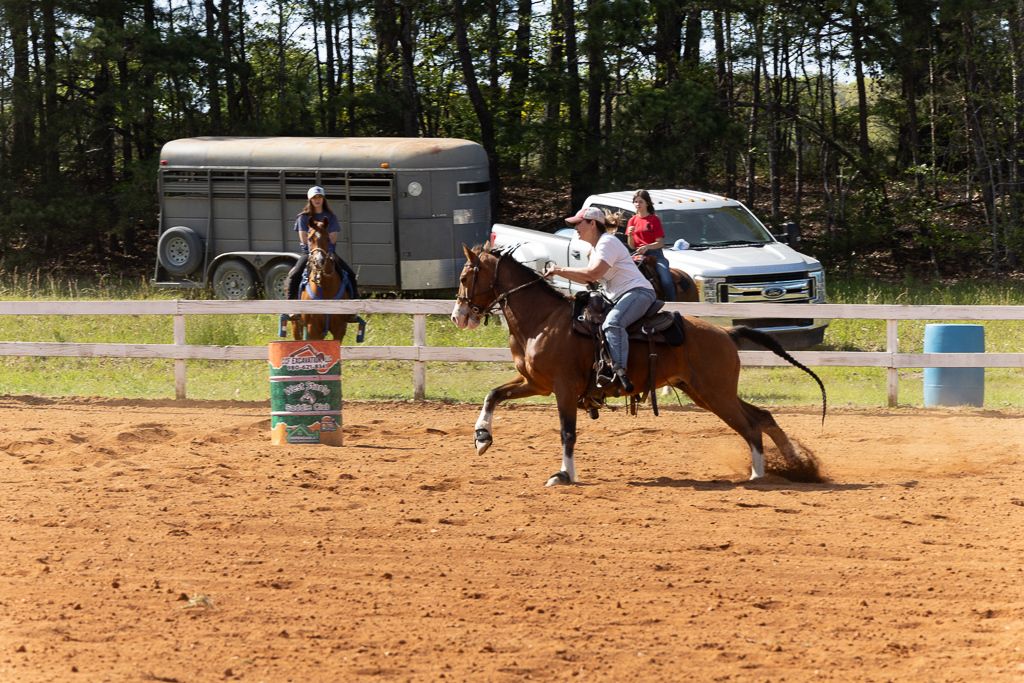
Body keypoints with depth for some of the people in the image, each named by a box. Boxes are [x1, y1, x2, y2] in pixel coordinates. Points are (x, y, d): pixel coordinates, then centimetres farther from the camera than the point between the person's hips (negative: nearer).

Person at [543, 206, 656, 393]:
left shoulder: (607, 242, -11)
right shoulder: (595, 249, 22)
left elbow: (594, 273, -22)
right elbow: (586, 279, 23)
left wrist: (560, 269, -15)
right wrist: (557, 272, 11)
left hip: (638, 292, -12)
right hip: (619, 298, 12)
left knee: (612, 323, -37)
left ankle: (620, 372, -51)